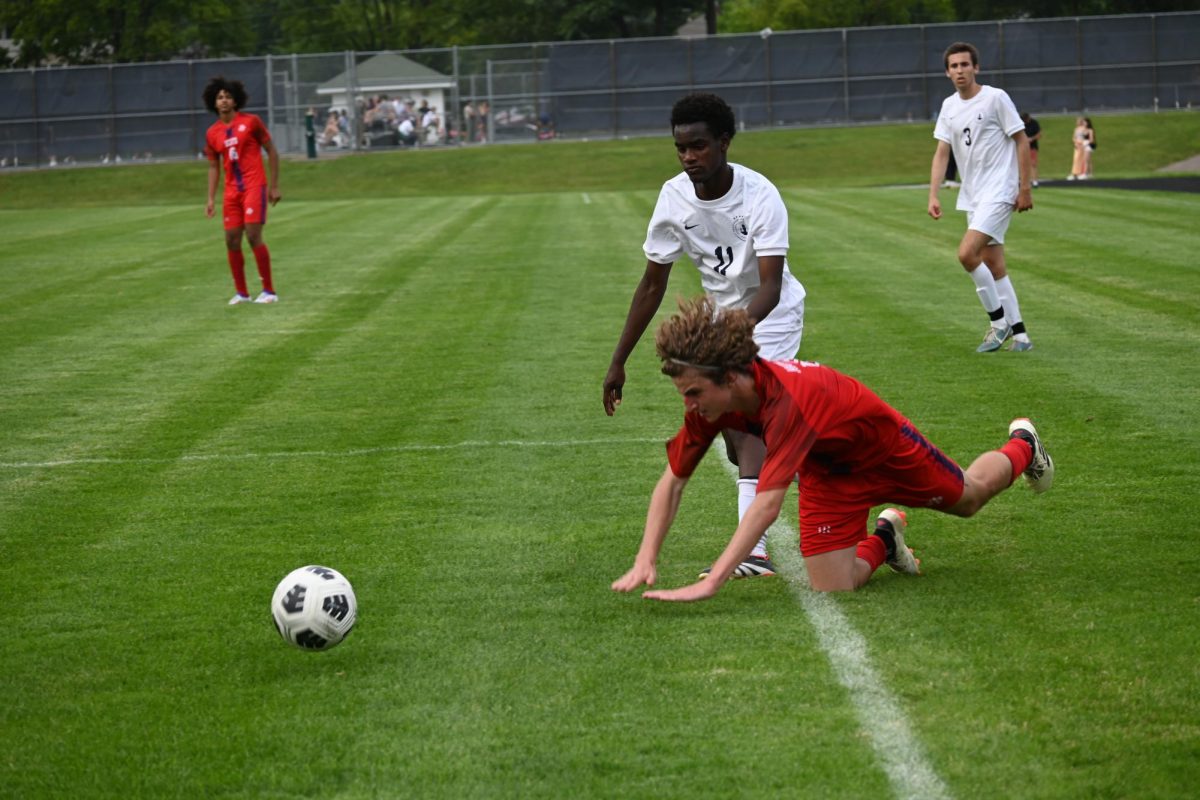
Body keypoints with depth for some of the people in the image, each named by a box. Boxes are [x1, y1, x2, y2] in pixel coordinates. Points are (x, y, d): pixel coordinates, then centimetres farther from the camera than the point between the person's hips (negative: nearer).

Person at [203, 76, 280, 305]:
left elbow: (272, 151, 1)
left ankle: (269, 291, -6)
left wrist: (274, 185, -3)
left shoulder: (250, 122, -3)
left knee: (253, 235, -13)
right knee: (231, 240, 2)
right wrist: (211, 198, 7)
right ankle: (241, 293, 13)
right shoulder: (212, 133, 8)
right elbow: (213, 166, 15)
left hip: (254, 186, -5)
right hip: (232, 190, 5)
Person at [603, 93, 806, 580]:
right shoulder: (675, 198, -13)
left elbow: (771, 286, -35)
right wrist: (619, 361, -3)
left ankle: (753, 549, -36)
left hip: (771, 315, -6)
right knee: (738, 441, 9)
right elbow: (653, 284, -3)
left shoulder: (759, 196, -28)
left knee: (750, 416, -25)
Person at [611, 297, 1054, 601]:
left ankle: (1022, 446, 56)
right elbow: (672, 482, -17)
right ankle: (883, 541, 27)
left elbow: (767, 504, -53)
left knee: (968, 497, 23)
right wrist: (646, 561, -31)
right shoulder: (707, 404, -27)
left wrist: (710, 584, -59)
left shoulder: (789, 398, -46)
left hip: (880, 443, -4)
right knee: (833, 590, -6)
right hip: (826, 471, 4)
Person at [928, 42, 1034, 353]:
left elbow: (1021, 141, -7)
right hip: (972, 196, 7)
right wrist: (933, 195, -1)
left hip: (999, 192, -7)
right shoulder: (949, 106, 9)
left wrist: (1025, 188, -10)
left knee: (967, 254, -19)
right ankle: (1019, 334, 14)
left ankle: (999, 320, -5)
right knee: (994, 266, 7)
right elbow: (941, 153, 9)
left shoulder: (995, 98, -9)